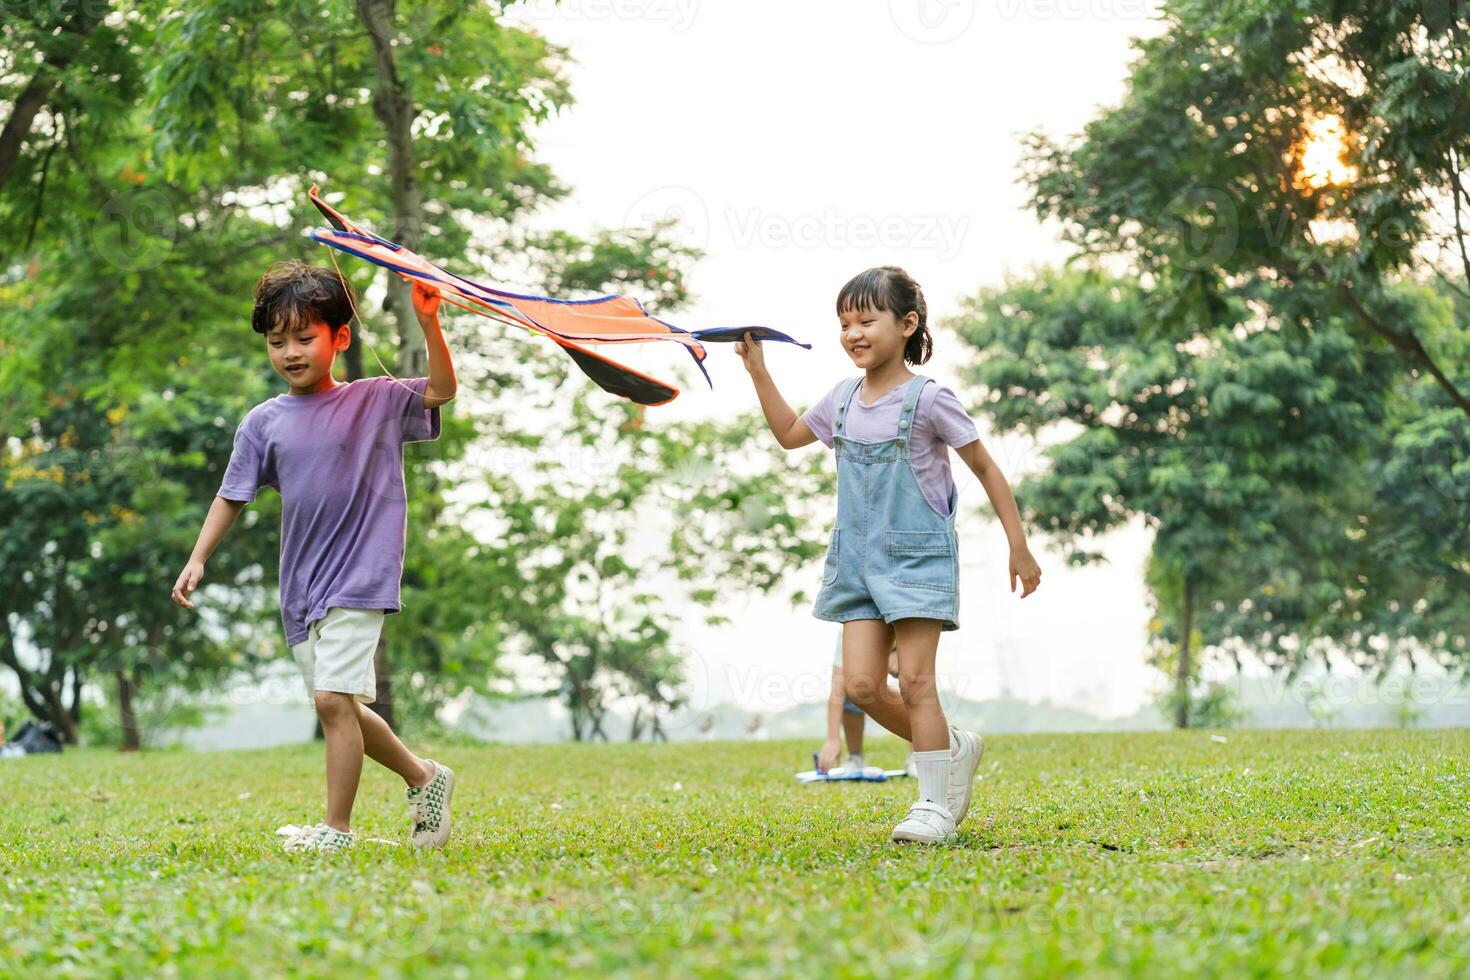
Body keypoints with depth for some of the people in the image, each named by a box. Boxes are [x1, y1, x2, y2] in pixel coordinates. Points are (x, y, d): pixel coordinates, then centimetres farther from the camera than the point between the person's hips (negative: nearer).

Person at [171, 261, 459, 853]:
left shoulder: (374, 401, 0)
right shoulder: (263, 423, 7)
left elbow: (441, 391, -5)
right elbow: (232, 496, 10)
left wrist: (428, 322, -15)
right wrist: (198, 559, 3)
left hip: (359, 578, -5)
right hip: (300, 586, 5)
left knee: (333, 698, -15)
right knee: (341, 708, 11)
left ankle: (337, 828, -7)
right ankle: (424, 778, 31)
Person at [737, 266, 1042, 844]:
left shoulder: (927, 399, -10)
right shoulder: (843, 400, 7)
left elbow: (987, 470, -3)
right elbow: (789, 434, 25)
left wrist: (1019, 548, -3)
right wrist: (757, 369, 16)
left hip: (917, 556, -6)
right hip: (858, 559, 6)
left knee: (914, 680, -8)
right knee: (860, 685, -1)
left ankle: (935, 804, 1)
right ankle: (954, 749, 20)